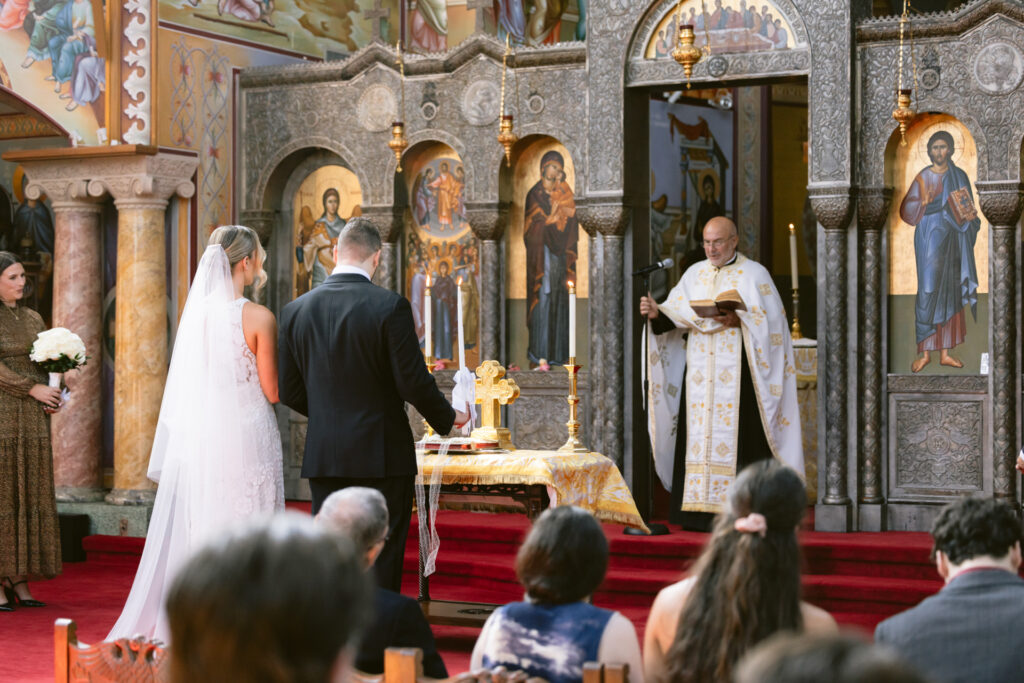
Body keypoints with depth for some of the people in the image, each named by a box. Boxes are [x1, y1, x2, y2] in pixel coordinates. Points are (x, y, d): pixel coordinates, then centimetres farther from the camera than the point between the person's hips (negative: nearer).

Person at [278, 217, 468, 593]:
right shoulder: (391, 307, -10)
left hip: (323, 457, 4)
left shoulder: (296, 310, 2)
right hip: (382, 454, -4)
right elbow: (413, 383, -11)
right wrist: (448, 417, 7)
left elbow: (289, 392, 6)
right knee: (382, 565, 2)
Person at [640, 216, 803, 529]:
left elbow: (771, 321, -4)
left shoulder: (754, 274, 4)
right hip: (700, 374, 4)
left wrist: (739, 320, -19)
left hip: (737, 375, -4)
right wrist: (657, 313, -13)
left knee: (737, 438, -9)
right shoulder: (695, 273, 16)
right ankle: (700, 511, 2)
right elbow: (676, 315, 7)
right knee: (697, 438, 0)